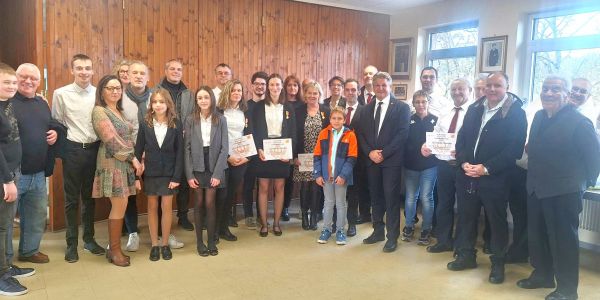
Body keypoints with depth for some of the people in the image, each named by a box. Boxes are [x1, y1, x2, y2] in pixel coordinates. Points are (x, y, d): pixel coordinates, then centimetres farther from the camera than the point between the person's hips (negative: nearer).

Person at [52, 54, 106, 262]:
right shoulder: (61, 94, -4)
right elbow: (56, 124, 1)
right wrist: (60, 146, -4)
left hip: (94, 149, 2)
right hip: (73, 150, -2)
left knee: (90, 196, 14)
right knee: (72, 198, 7)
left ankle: (89, 239, 27)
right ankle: (71, 243, 20)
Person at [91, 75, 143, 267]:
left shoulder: (119, 111, 18)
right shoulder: (99, 111, -7)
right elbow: (112, 140, -15)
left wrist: (136, 160, 3)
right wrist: (133, 158, -13)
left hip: (125, 164, 8)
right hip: (112, 163, -7)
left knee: (119, 206, 8)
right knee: (120, 206, -7)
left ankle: (113, 248, 17)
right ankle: (115, 251, 5)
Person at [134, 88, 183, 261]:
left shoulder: (176, 124, -4)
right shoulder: (144, 123, -1)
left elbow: (180, 152, -4)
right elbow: (138, 150, 0)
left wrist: (177, 177, -9)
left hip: (169, 172, -1)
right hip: (150, 172, 1)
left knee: (167, 207, 3)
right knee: (152, 207, 8)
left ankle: (165, 244, 17)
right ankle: (154, 244, 19)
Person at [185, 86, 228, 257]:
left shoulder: (221, 120, -1)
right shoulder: (190, 120, 0)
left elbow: (224, 147, -3)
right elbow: (186, 148, -1)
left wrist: (217, 173, -10)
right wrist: (189, 174, -7)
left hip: (213, 166, 0)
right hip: (196, 166, 1)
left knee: (210, 204, 0)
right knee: (198, 204, 7)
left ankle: (211, 241, 14)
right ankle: (199, 241, 18)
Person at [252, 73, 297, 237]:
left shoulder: (288, 108, 6)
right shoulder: (259, 106, 2)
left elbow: (293, 132, 5)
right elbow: (254, 130, -1)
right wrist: (258, 149, -13)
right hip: (264, 152, -1)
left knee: (279, 188, 6)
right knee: (263, 188, 3)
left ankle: (276, 223, 18)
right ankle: (264, 224, 14)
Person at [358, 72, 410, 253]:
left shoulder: (402, 107, -2)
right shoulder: (367, 109, 13)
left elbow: (402, 134, -10)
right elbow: (361, 134, 9)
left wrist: (383, 153, -15)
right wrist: (370, 152, -7)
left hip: (391, 160, -5)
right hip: (371, 159, 5)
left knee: (391, 197, -2)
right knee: (375, 196, 11)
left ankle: (392, 237, 8)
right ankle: (378, 231, 24)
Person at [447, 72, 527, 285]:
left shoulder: (516, 113, -7)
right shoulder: (474, 109, 10)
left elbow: (515, 148, -13)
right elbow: (461, 137, 10)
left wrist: (486, 168, -18)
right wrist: (463, 162, -6)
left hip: (495, 178, -5)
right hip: (466, 175, 5)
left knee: (497, 220, 8)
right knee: (466, 216, 13)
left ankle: (498, 263, 24)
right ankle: (466, 255, 30)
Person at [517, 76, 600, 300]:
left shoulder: (579, 122, -14)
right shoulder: (539, 117, 7)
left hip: (564, 192, -7)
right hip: (536, 189, 7)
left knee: (564, 240, 5)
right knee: (537, 235, 17)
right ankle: (542, 275, 36)